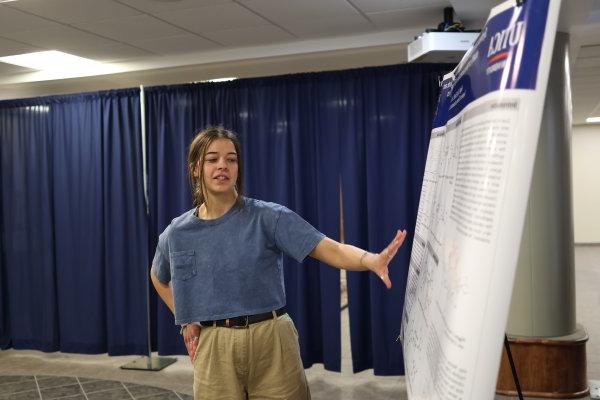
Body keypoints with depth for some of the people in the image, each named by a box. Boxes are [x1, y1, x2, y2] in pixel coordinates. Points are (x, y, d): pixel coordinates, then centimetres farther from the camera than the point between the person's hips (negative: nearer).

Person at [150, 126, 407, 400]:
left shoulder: (267, 216, -7)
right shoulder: (176, 233, 2)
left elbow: (329, 249, -18)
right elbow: (159, 278, 23)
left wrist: (371, 259, -37)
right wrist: (185, 321, 11)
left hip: (271, 341, -2)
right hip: (213, 349, 2)